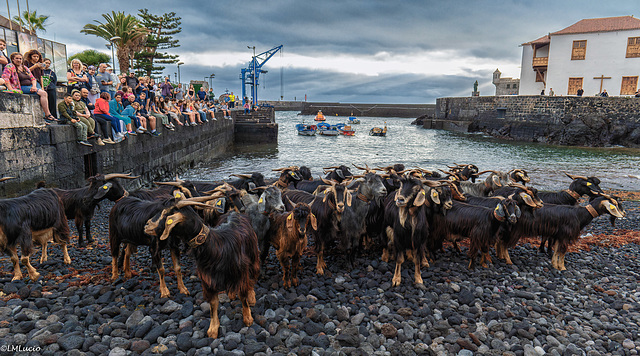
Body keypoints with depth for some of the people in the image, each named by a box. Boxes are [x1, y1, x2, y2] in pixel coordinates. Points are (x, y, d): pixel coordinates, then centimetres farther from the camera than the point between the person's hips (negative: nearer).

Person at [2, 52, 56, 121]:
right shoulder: (10, 67, 1)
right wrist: (11, 89, -23)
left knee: (44, 93, -19)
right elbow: (5, 78, -12)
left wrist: (34, 86, -1)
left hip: (31, 86, 7)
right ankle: (47, 115, -26)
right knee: (43, 93, -26)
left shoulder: (25, 68, 23)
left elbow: (32, 78, 20)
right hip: (21, 88, -7)